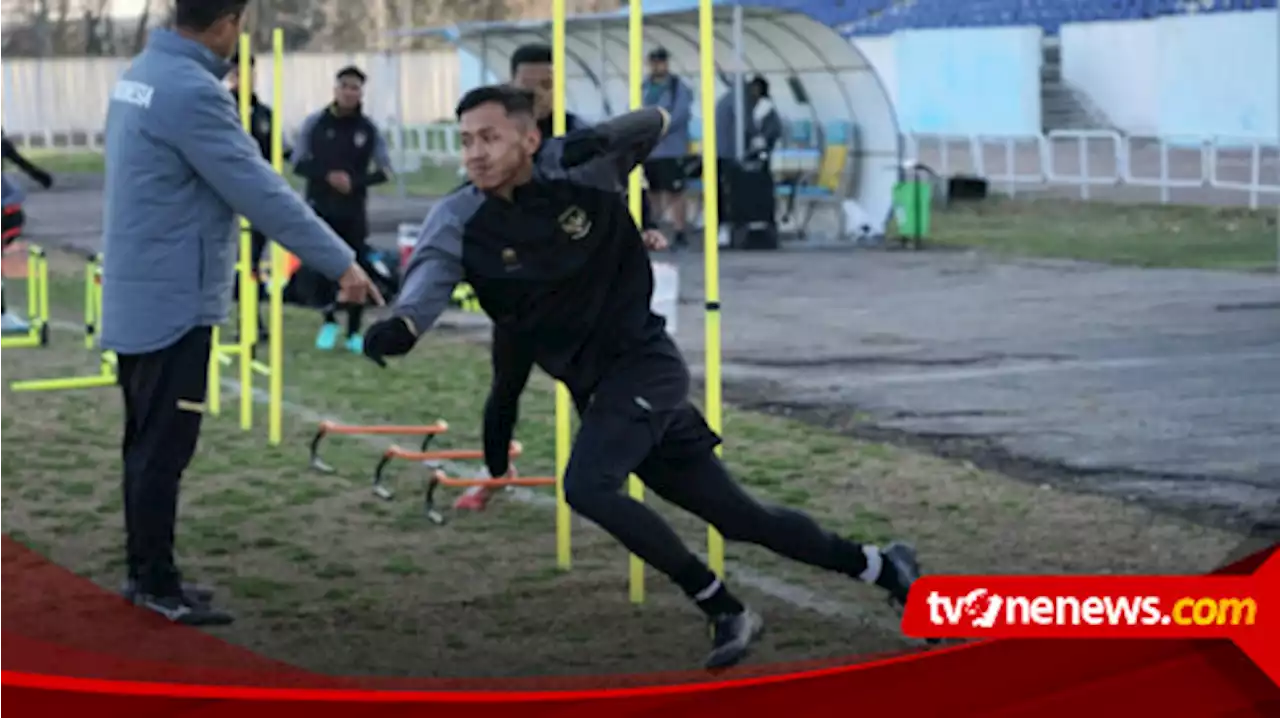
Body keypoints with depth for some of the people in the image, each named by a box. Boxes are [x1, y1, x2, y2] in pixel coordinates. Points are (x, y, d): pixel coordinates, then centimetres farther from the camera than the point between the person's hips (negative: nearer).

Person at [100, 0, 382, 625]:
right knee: (165, 446, -2)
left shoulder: (142, 73, 9)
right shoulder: (191, 91, -21)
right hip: (172, 299, -10)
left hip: (139, 293, 10)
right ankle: (157, 585, 4)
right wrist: (340, 262, -17)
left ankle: (144, 570, 24)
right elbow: (259, 191, -21)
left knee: (147, 440, 16)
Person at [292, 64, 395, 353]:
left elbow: (385, 170, 1)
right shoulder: (314, 124, 0)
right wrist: (327, 176, -16)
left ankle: (354, 332, 7)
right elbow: (299, 163, 1)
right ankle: (329, 321, 16)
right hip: (320, 207, 0)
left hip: (354, 209, 0)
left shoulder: (369, 129, 0)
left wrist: (355, 181, -16)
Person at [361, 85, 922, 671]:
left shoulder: (580, 168, -11)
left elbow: (654, 123, 3)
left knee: (587, 486, -27)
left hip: (644, 363, -4)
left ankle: (726, 613, -13)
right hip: (595, 390, 4)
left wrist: (601, 139, -17)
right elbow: (428, 277, -24)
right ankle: (880, 567, 30)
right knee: (739, 518, 11)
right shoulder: (458, 222, -7)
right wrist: (397, 327, -46)